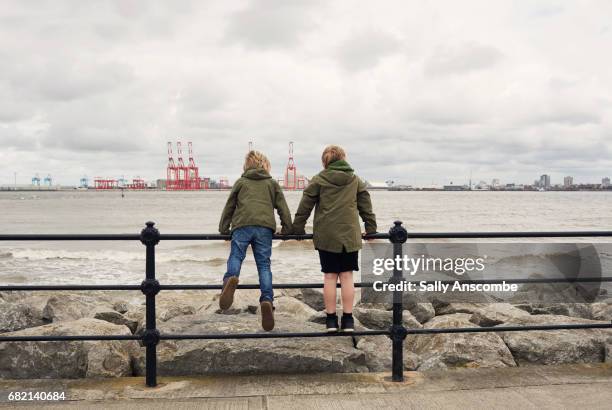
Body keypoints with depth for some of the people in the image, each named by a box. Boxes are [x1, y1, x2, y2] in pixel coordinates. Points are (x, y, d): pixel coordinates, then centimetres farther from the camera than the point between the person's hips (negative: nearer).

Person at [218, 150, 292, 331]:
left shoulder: (241, 182, 22)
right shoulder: (272, 183, 23)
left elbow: (229, 206, 23)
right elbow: (283, 208, 18)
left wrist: (224, 229, 31)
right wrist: (287, 229, 25)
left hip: (242, 225, -1)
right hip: (265, 227, 1)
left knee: (235, 257, -4)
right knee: (264, 264, 1)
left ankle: (230, 279, -37)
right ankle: (267, 300, -17)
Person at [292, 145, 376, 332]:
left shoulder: (319, 180, 1)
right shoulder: (356, 180, 9)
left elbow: (305, 206, 3)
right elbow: (366, 206, 12)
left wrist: (297, 229, 11)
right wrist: (371, 228, 19)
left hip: (326, 236, -1)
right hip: (350, 236, 1)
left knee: (330, 276, 4)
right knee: (347, 276, 5)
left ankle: (331, 319, 7)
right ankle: (348, 320, 6)